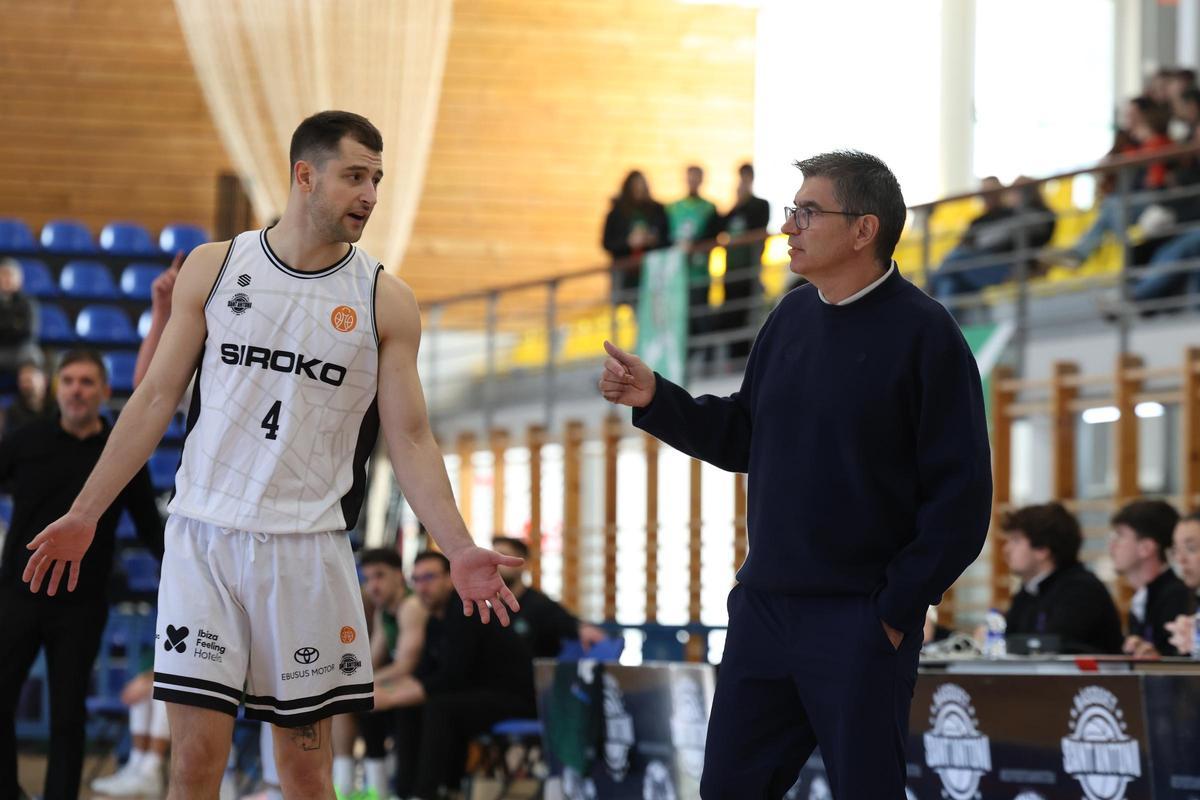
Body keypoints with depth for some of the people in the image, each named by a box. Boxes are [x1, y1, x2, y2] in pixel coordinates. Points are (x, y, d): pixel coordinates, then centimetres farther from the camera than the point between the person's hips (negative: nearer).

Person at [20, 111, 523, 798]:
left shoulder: (386, 301, 2)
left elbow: (410, 438, 2)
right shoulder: (214, 268, 4)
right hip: (204, 535, 0)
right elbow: (157, 398, 8)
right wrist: (85, 515, 6)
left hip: (308, 546, 0)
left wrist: (459, 549, -10)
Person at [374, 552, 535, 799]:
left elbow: (450, 679, -25)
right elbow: (423, 674, 13)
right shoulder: (436, 619, 9)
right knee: (409, 710, 5)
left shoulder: (465, 611, -19)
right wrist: (383, 690, -4)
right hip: (480, 696, 10)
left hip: (512, 699, -10)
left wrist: (390, 698, -22)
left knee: (438, 708, -30)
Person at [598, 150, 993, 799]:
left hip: (859, 623, -7)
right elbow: (743, 440, 18)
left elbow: (960, 496, -11)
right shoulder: (792, 316, 10)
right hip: (762, 606, 7)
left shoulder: (922, 334, -10)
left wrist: (897, 607, -13)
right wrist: (655, 400, 3)